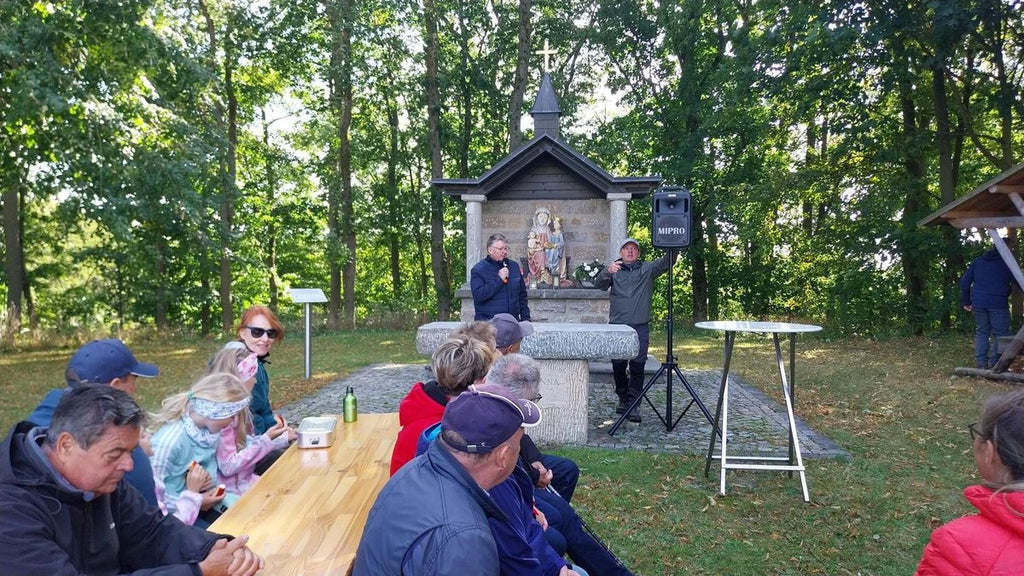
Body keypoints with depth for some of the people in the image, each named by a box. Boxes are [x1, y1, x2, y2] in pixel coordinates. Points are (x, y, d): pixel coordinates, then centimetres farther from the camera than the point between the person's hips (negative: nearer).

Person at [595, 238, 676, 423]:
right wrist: (607, 272, -26)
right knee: (618, 366, 4)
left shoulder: (648, 269, 14)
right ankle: (623, 399, 23)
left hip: (640, 326, -1)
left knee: (638, 365, -6)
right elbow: (599, 285, -4)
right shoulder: (614, 270, 13)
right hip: (617, 325, 1)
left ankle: (633, 405, -1)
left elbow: (666, 262, -2)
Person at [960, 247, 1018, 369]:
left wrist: (966, 301, 13)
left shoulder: (976, 262, 13)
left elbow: (964, 281, 10)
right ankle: (994, 361, -7)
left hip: (978, 303, 4)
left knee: (981, 332, 10)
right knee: (1000, 333, 1)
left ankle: (981, 363, 5)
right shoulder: (1007, 263, 3)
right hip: (998, 303, -4)